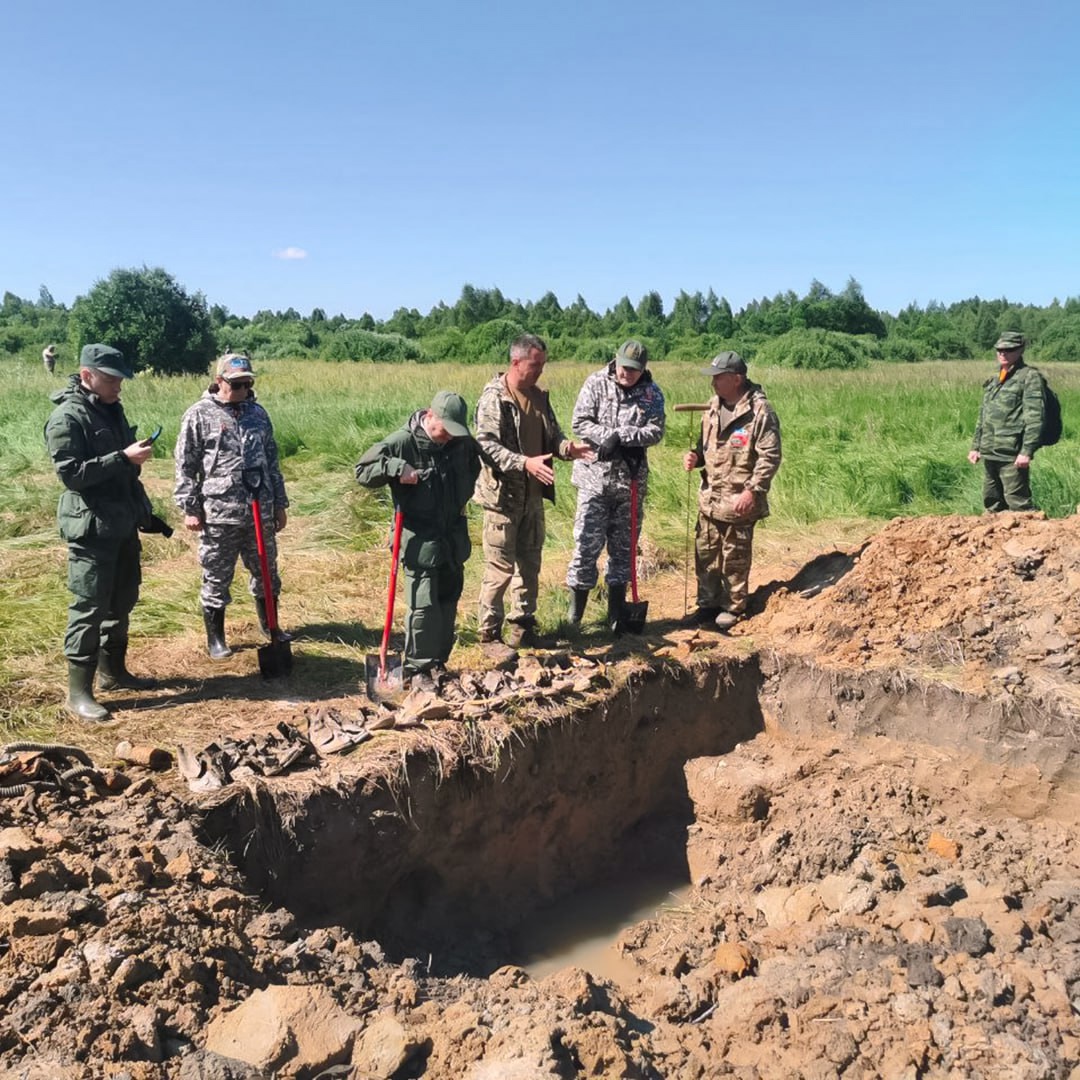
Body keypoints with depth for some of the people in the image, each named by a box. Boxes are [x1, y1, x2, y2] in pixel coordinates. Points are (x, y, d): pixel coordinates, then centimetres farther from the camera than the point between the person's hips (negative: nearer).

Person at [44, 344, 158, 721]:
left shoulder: (112, 410, 13)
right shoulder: (67, 418, -14)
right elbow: (71, 473, -22)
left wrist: (144, 512, 21)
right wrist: (124, 457, -25)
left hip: (123, 524, 9)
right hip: (91, 528, -9)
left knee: (122, 601, 16)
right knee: (90, 607, -5)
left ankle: (113, 669, 31)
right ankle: (78, 692, 2)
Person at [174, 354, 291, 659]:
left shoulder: (258, 413, 10)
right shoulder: (199, 415, -4)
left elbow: (272, 461, 16)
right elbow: (185, 466, -3)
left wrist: (280, 504, 15)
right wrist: (190, 508, -7)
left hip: (261, 512, 5)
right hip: (219, 514, -4)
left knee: (266, 572, 16)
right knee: (217, 579, 5)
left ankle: (270, 625, 35)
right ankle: (215, 638, 19)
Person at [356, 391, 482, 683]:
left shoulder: (461, 441, 2)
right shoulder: (402, 443, -15)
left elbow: (474, 467, 24)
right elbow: (362, 470, -13)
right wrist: (395, 468, -26)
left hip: (454, 537, 6)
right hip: (420, 541, -6)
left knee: (449, 601, 13)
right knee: (423, 606, -7)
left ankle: (439, 662, 28)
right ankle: (418, 669, 6)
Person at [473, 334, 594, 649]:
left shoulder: (539, 396, 11)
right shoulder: (494, 397, -13)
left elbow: (551, 435, 17)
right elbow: (486, 444, -20)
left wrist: (567, 448, -5)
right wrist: (525, 463, -30)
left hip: (533, 495, 8)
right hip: (503, 495, -8)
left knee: (529, 566, 14)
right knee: (500, 570, -3)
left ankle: (522, 627, 27)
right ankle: (489, 634, 9)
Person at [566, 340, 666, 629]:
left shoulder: (652, 393, 2)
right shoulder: (596, 384, -2)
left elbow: (655, 431, -7)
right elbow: (579, 422, -7)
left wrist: (621, 435, -19)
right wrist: (609, 437, -18)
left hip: (631, 480, 2)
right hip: (595, 476, -2)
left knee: (623, 545, 10)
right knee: (587, 543, -3)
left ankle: (616, 611, 21)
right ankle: (575, 610, 8)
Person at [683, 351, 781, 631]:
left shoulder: (759, 411, -15)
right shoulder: (713, 407, 9)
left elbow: (770, 456, -15)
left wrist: (752, 491, -20)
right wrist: (695, 457, -1)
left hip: (739, 501, -7)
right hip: (709, 497, 7)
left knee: (735, 558, 5)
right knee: (705, 553, 14)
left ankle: (733, 608, 20)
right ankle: (708, 603, 28)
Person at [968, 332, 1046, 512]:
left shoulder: (1029, 377, -6)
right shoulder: (994, 380, 18)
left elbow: (1034, 417, -13)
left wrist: (1027, 451, -20)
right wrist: (975, 446, 18)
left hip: (1012, 455, -8)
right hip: (989, 453, 8)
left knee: (1018, 503, -9)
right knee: (992, 503, 15)